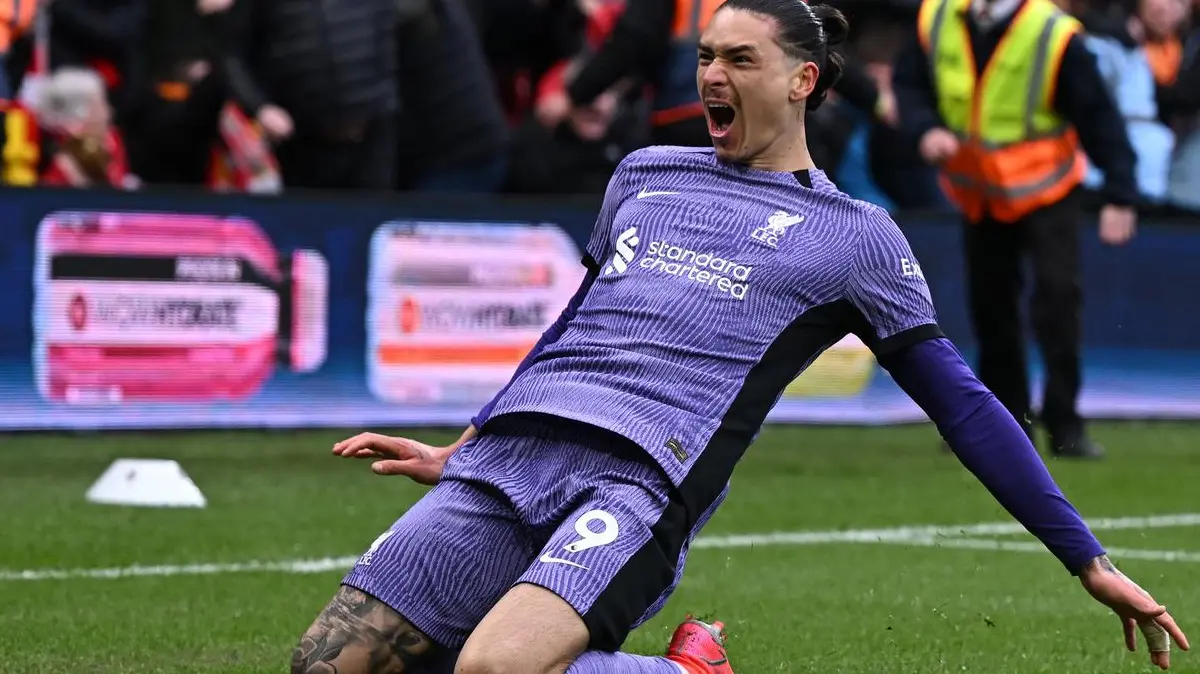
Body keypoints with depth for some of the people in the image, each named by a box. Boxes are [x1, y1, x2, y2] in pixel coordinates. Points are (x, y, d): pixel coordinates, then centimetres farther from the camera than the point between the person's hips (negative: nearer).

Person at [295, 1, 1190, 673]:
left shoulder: (854, 237, 12)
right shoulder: (644, 175, 25)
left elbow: (962, 404, 13)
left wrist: (1090, 562, 10)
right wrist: (457, 454, 36)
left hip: (638, 482, -5)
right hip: (509, 452, 5)